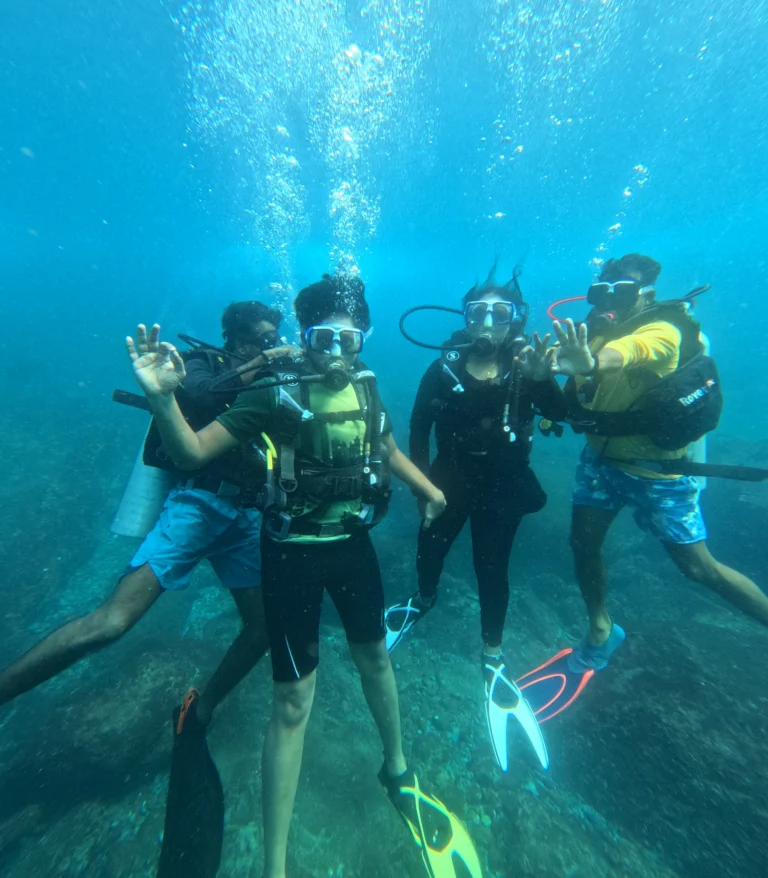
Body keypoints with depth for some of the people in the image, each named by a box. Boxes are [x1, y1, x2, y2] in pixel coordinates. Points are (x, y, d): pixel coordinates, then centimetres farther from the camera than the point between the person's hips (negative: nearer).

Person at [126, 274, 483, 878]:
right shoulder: (278, 394, -13)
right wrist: (162, 397, -35)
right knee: (294, 700, 5)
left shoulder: (366, 387, 0)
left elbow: (387, 446, 16)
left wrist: (428, 488, 13)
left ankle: (397, 770, 54)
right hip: (292, 552, -4)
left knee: (374, 656, 24)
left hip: (352, 542, 5)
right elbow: (193, 453, -18)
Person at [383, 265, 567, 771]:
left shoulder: (525, 369, -8)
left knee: (492, 569, 9)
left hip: (501, 487, -1)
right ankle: (425, 601, 50)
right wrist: (422, 481, -8)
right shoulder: (444, 369, -8)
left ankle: (493, 659, 32)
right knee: (430, 549, 15)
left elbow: (560, 415, -22)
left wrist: (544, 380, -41)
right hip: (449, 479, 1)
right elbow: (420, 426, -4)